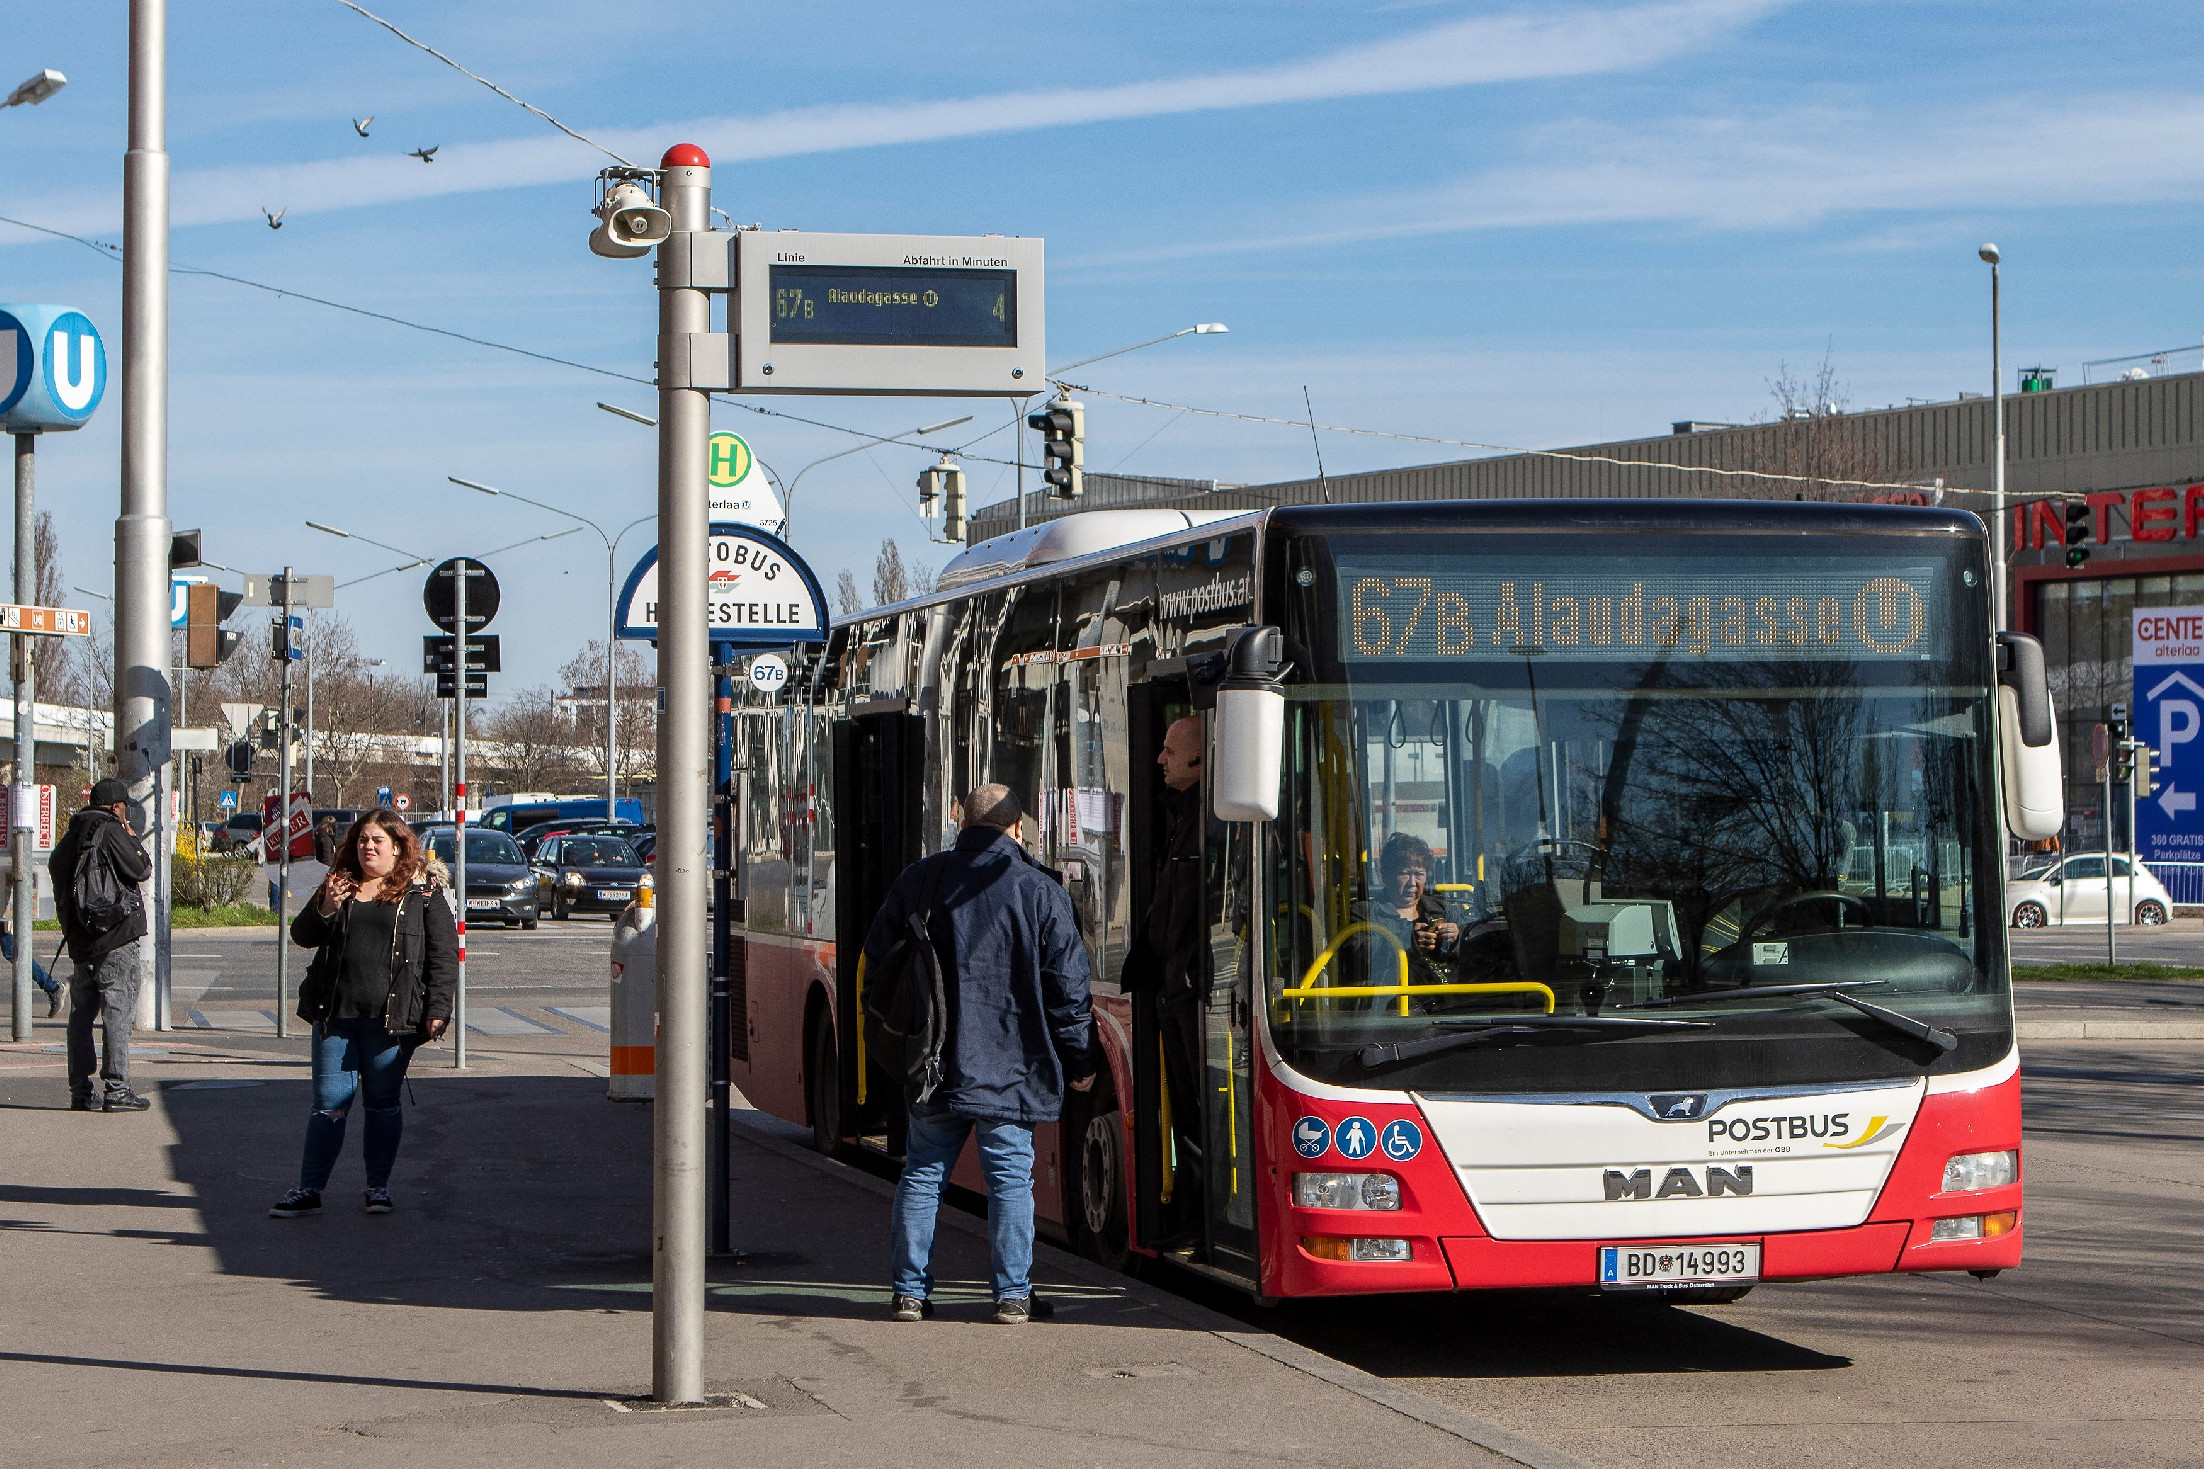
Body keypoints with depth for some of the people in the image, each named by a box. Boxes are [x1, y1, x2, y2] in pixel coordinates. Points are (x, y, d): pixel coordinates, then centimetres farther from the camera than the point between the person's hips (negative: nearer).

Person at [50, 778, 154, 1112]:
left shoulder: (72, 835, 11)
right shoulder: (112, 832, -11)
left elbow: (56, 868, 17)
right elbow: (141, 870, -10)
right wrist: (132, 837, 5)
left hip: (79, 938, 7)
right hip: (115, 935, -7)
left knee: (81, 1013, 11)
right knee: (118, 1011, -6)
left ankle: (80, 1091, 12)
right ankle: (116, 1090, -9)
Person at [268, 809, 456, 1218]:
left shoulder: (424, 893, 2)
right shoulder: (339, 885, 13)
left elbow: (443, 956, 0)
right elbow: (302, 936, 9)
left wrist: (437, 1010, -7)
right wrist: (325, 909, -10)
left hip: (390, 1016, -2)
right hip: (334, 1015, 3)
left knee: (384, 1103, 7)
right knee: (328, 1103, 3)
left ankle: (378, 1186, 17)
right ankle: (308, 1190, 5)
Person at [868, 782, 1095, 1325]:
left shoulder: (918, 880, 3)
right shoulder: (1041, 891, -4)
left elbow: (878, 961, 9)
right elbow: (1067, 986, -3)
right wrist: (1079, 1061, 7)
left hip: (933, 1063, 2)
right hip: (1010, 1070, -2)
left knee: (922, 1174, 10)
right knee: (1010, 1177, 4)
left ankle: (909, 1291, 12)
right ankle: (1013, 1295, 3)